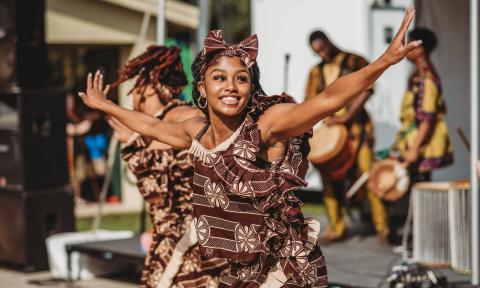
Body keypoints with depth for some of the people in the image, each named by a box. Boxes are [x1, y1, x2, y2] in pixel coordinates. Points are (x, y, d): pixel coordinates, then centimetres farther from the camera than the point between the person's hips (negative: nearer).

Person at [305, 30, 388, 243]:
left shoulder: (354, 62, 1)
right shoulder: (316, 72, 15)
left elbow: (367, 89, -10)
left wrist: (346, 115, -18)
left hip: (356, 125, -5)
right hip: (330, 128, 5)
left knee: (366, 173, -10)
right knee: (330, 176, 0)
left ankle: (381, 227, -5)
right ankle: (336, 227, 10)